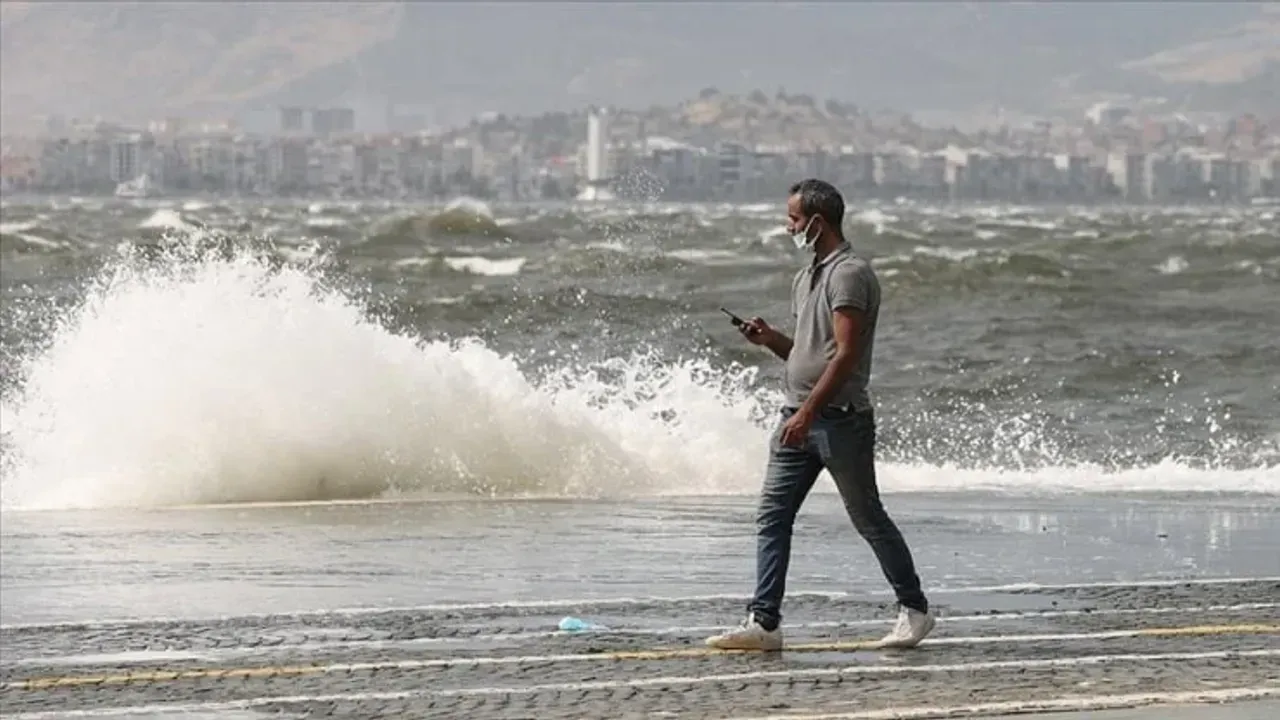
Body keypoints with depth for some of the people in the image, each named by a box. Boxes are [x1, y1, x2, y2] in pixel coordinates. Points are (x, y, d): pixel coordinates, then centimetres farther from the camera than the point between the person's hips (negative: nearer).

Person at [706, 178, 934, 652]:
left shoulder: (850, 274, -12)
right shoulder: (805, 279, 18)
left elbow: (846, 354, -20)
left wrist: (808, 412, -24)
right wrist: (770, 339, 5)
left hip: (840, 418, -9)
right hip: (799, 416, 9)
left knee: (868, 518, 2)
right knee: (771, 518, -1)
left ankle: (914, 609, 16)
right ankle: (764, 622, -4)